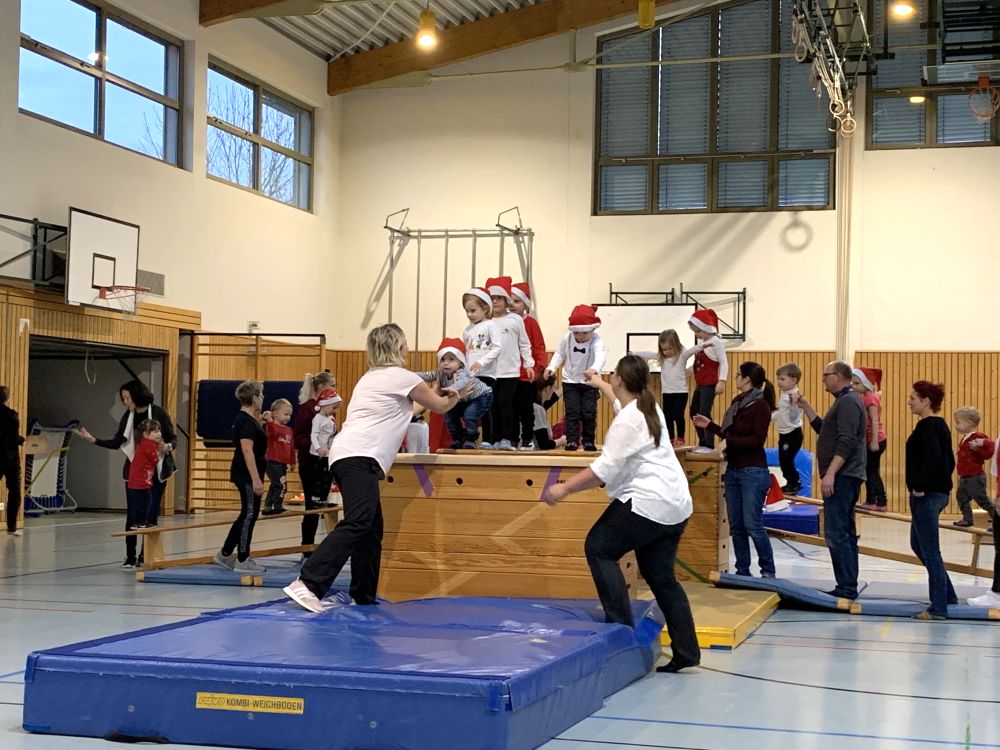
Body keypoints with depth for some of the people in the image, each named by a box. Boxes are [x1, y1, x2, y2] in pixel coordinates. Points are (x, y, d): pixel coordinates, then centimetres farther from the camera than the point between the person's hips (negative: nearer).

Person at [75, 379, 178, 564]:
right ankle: (129, 556, 9)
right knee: (132, 514, 2)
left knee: (151, 514, 0)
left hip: (156, 470, -3)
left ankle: (145, 556, 9)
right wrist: (93, 439, -5)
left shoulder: (158, 413, -8)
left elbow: (173, 438, -3)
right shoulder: (128, 417, 3)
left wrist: (168, 447, -25)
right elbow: (116, 443, 5)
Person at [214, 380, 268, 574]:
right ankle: (242, 560, 3)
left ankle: (225, 554, 20)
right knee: (249, 514, -4)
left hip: (245, 474, 10)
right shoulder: (247, 421, -17)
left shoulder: (244, 419, 14)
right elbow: (247, 450, -23)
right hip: (248, 474, -10)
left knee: (247, 514, 15)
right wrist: (256, 479, -25)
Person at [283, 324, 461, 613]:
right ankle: (306, 584, -33)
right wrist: (455, 397, 37)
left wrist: (436, 394, 47)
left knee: (372, 528, 12)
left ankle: (363, 597, 13)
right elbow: (439, 407, 16)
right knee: (357, 524, -21)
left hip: (344, 456, 10)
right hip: (360, 456, -10)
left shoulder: (371, 378, 29)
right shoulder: (402, 377, 3)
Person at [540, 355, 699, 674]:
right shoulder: (649, 408, 15)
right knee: (660, 576, 12)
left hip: (647, 504, -10)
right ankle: (686, 650, 9)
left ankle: (621, 623, -7)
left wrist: (564, 488, -15)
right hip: (675, 506, 10)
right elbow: (624, 401, 41)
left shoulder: (626, 422, -14)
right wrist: (600, 385, 56)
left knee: (598, 548, -2)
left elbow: (604, 470, -20)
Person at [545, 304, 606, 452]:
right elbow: (560, 353, 8)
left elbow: (601, 356, -41)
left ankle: (589, 440, 8)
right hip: (570, 382, 2)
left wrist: (594, 368, -62)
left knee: (589, 412, -4)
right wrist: (552, 367, -8)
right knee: (572, 412, -6)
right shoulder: (567, 339, -7)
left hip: (589, 383, -2)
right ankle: (572, 440, -4)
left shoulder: (596, 341, -21)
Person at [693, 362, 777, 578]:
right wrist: (709, 426, 17)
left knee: (752, 524, -9)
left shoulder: (760, 405, -10)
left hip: (753, 472, -8)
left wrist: (728, 441, -21)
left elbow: (758, 440, -18)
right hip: (733, 470, 8)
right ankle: (742, 571, 14)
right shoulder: (738, 403, 13)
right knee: (736, 526, 8)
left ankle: (768, 571, 1)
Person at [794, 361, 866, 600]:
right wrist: (805, 407, 23)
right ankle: (848, 587, 16)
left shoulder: (848, 402, -13)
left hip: (842, 477, -11)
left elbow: (846, 443, -22)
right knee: (845, 533, 12)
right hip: (844, 477, 11)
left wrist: (830, 474, -25)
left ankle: (846, 588, -13)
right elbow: (824, 429, 28)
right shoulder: (844, 401, 20)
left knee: (836, 533, -12)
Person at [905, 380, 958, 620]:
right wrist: (941, 483, 16)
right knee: (918, 544, 21)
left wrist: (919, 487, -23)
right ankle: (948, 595, 26)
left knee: (930, 551, -3)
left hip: (926, 496, -10)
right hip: (939, 492, 10)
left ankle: (939, 608, 3)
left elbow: (932, 457, -30)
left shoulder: (926, 427, -16)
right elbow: (950, 461, 19)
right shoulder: (940, 425, 14)